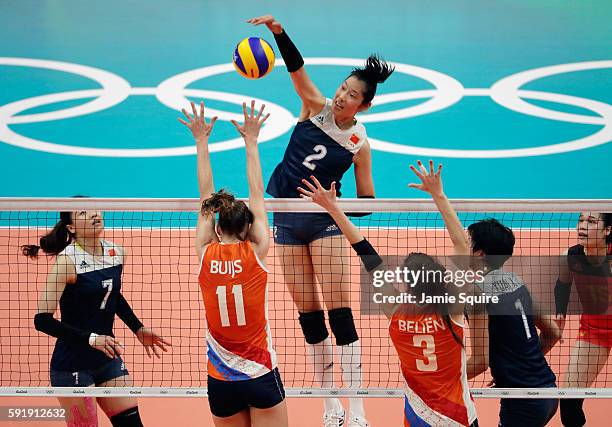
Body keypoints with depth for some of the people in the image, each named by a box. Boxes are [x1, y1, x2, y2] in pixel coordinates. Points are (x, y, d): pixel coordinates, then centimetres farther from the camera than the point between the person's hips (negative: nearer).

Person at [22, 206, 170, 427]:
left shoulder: (116, 253, 2)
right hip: (72, 365, -6)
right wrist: (90, 339, -26)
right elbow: (42, 320, -21)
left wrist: (138, 329, 16)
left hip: (107, 359, 6)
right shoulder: (68, 260, -17)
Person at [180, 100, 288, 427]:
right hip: (260, 375, -2)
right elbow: (256, 194, 2)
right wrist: (251, 141, 10)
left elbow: (206, 197, 8)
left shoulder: (205, 255, -2)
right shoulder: (256, 254, -7)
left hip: (220, 381, 3)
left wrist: (202, 142, 15)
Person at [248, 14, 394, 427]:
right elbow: (296, 66, -16)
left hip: (325, 221, -3)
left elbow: (366, 201, -1)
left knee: (339, 309, -10)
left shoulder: (360, 143, -6)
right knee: (308, 312, 5)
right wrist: (278, 30, -32)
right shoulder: (316, 107, -2)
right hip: (287, 218, 3)